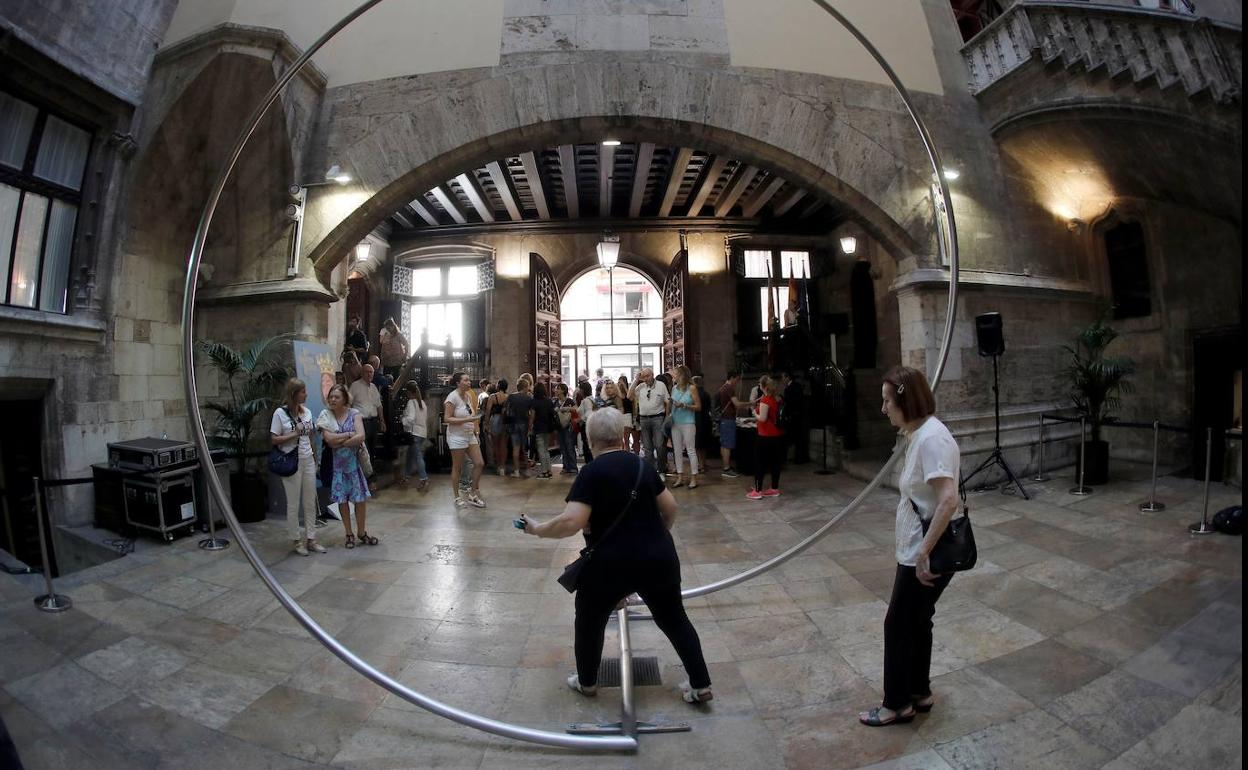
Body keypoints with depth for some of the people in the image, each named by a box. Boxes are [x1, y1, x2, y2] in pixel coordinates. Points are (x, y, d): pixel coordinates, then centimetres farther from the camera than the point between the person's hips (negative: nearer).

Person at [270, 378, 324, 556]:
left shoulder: (306, 412, 6)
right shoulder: (280, 413, -8)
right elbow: (274, 439, -8)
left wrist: (314, 457, 9)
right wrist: (294, 434, -17)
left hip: (308, 461, 5)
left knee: (310, 502, 9)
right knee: (293, 504, 5)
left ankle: (310, 539, 18)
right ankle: (297, 541, 18)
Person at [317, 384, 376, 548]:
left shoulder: (354, 414, -2)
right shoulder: (326, 415, -3)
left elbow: (361, 437, -14)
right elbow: (329, 439, -15)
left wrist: (339, 443, -15)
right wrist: (350, 434, -14)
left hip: (354, 462, 0)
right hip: (337, 464, 0)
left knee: (361, 498, 3)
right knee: (342, 500, 7)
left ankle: (361, 532, 19)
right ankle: (349, 534, 21)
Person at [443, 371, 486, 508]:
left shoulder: (468, 395, 8)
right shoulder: (452, 397, -14)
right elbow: (447, 418, -19)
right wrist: (467, 419, -26)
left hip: (470, 435, 8)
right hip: (457, 436, -7)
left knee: (479, 463, 4)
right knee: (457, 467, 4)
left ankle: (472, 493, 19)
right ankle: (457, 497, 17)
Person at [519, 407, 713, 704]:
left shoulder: (592, 472, -13)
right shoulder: (641, 465, 5)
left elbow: (571, 522, -23)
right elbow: (671, 509, 10)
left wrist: (537, 529, -6)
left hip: (612, 564, -4)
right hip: (658, 559, 5)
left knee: (589, 620, 22)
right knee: (674, 620, 22)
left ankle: (587, 683, 39)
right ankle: (701, 687, 29)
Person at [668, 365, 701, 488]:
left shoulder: (692, 388, -5)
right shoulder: (674, 388, 8)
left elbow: (698, 406, -5)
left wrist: (684, 406, -15)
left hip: (688, 423, -5)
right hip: (675, 423, 5)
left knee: (691, 450, -1)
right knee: (677, 451, 8)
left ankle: (694, 478, 6)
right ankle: (680, 477, 17)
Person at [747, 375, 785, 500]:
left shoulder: (765, 400, -17)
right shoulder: (779, 399, 6)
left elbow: (763, 418, -21)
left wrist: (755, 413, -3)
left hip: (766, 436, -7)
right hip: (778, 435, 7)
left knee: (759, 463, 1)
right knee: (775, 462, 13)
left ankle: (757, 491, 3)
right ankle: (774, 489, 20)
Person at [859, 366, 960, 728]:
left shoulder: (931, 437, -24)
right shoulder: (919, 434, 6)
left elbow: (948, 500, -32)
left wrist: (924, 553, -27)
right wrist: (919, 551, 18)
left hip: (927, 556, -9)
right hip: (916, 552, 9)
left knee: (898, 625, 6)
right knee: (916, 622, 21)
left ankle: (897, 704, 23)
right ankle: (919, 692, 38)